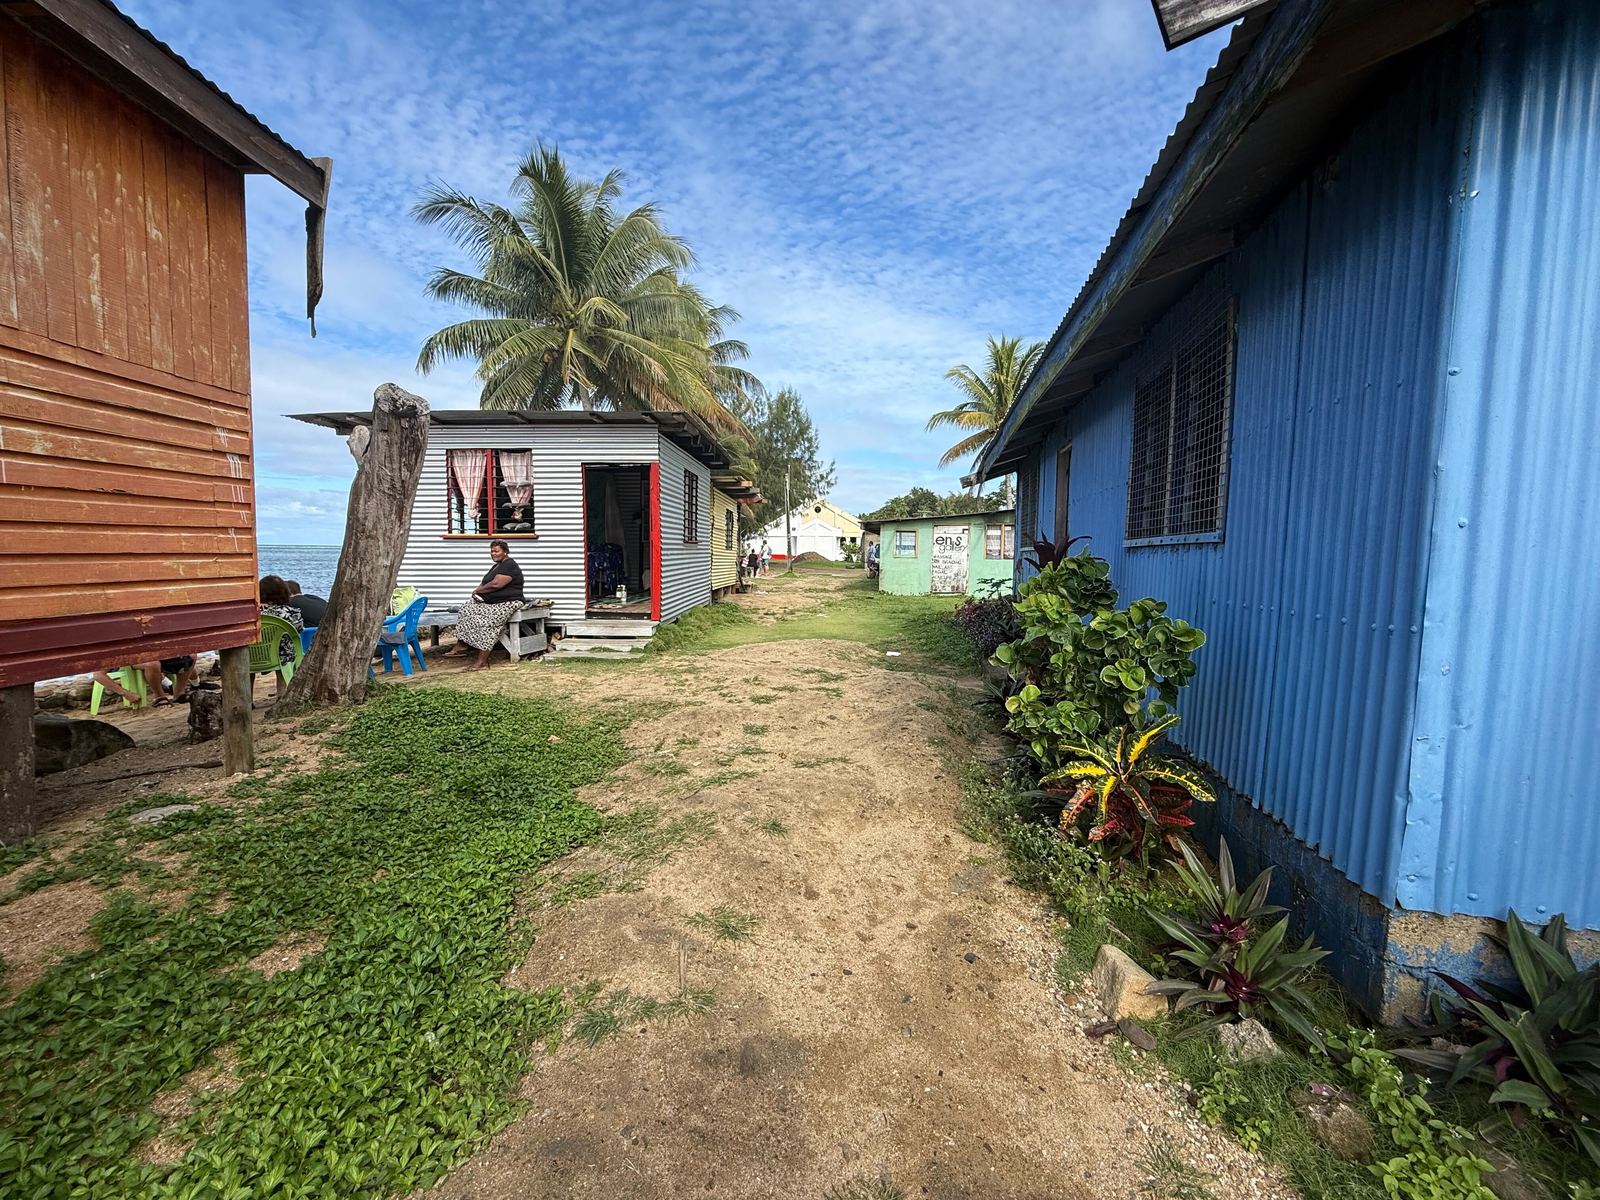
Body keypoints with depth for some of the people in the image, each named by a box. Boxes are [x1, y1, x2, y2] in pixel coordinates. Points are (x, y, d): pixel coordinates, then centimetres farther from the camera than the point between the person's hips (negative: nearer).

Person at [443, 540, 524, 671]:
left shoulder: (509, 565, -13)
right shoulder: (496, 566, 21)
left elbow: (496, 584, -23)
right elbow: (486, 583, 19)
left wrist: (478, 590, -9)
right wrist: (478, 592, -3)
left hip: (507, 603, -11)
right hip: (491, 601, 11)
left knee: (486, 623, -29)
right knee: (467, 609, 4)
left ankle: (482, 661, -26)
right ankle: (461, 647, 4)